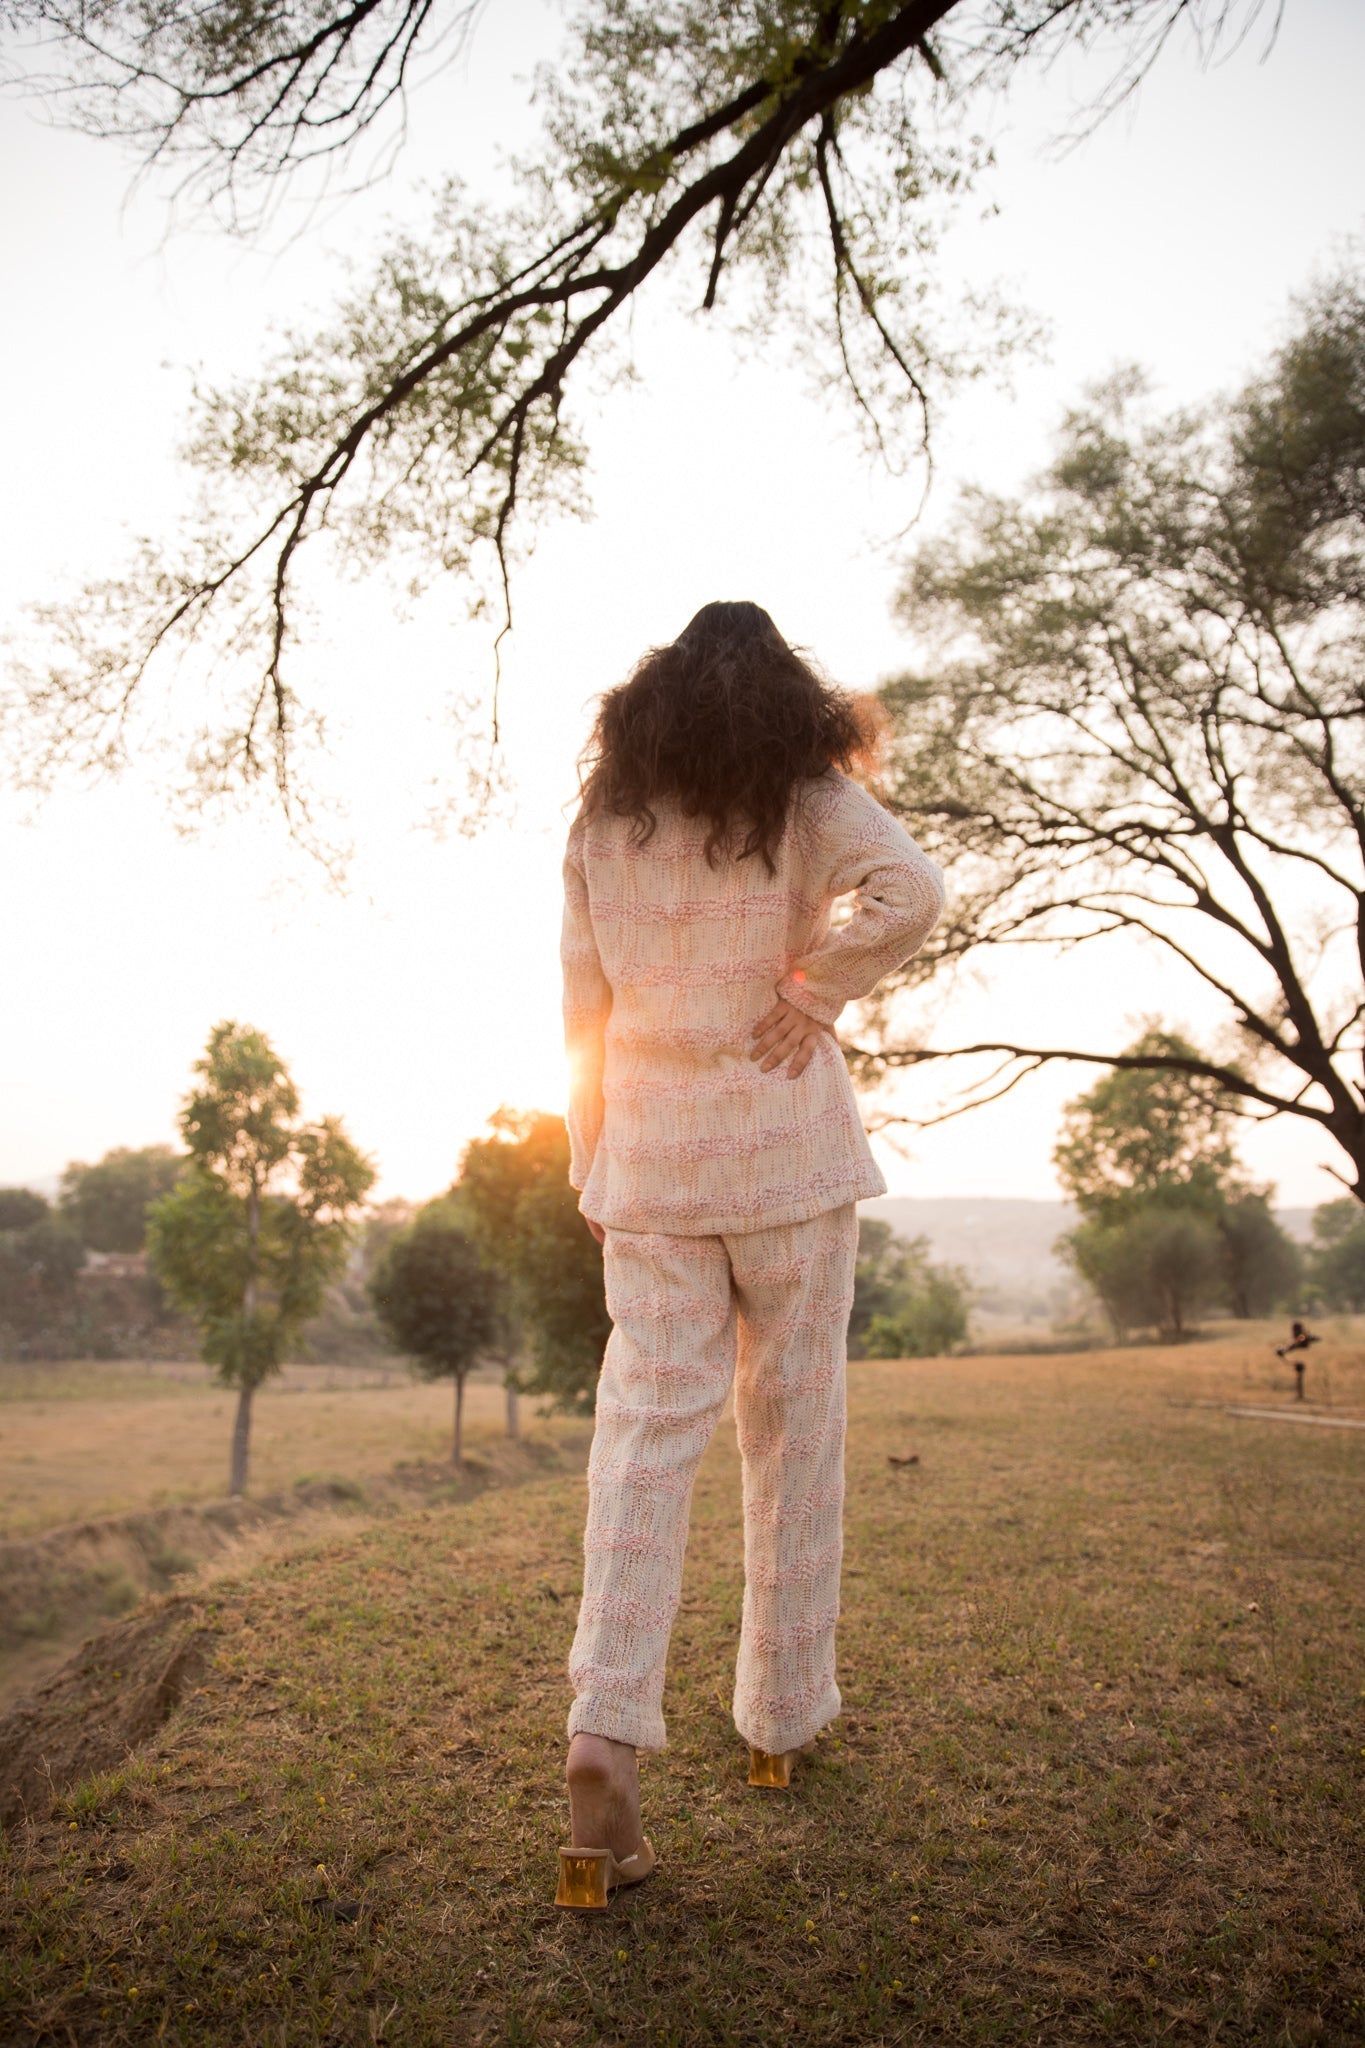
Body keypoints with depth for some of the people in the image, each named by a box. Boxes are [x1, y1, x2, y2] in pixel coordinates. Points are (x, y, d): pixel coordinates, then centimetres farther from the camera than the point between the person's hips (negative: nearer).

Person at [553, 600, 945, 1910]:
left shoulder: (600, 821, 8)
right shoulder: (805, 797, 0)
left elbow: (582, 1012, 7)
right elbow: (911, 894, -20)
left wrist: (589, 1165, 13)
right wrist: (808, 994, -8)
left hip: (649, 1160, 2)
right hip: (787, 1148, -2)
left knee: (645, 1426, 2)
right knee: (793, 1424, 10)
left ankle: (607, 1731, -11)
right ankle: (781, 1716, 22)